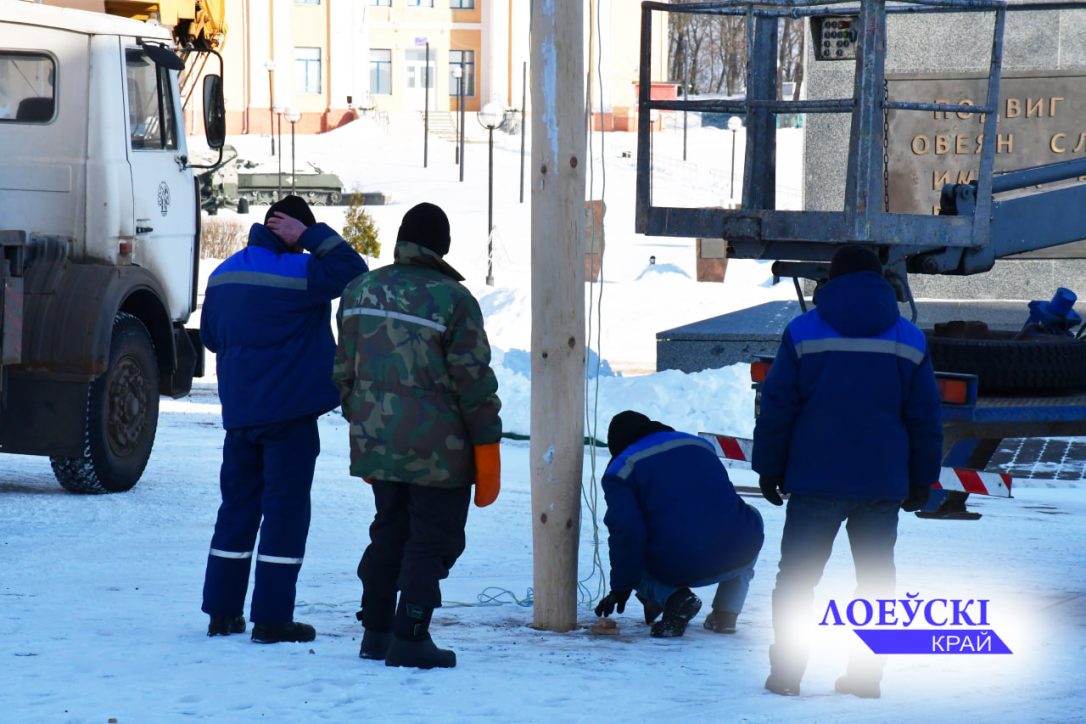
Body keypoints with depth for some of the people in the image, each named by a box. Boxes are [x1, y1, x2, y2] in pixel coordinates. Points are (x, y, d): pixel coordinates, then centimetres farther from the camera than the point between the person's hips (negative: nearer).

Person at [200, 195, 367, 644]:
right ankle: (272, 618, -6)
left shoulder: (223, 275, 9)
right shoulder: (298, 273, -14)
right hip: (290, 413, -7)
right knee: (285, 510, -3)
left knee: (237, 506, 14)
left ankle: (222, 611, 14)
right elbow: (353, 271, -11)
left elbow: (209, 336, 19)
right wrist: (313, 235, -8)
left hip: (239, 413, 7)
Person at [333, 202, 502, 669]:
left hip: (376, 442, 6)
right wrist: (486, 445, -6)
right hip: (438, 452, -6)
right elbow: (474, 381, -12)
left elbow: (345, 371, 13)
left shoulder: (360, 292, 6)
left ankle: (375, 631, 21)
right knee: (432, 540, 2)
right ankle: (410, 638, -4)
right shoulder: (451, 299, -13)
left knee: (389, 532, 19)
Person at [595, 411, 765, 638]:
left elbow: (627, 533, -5)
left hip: (676, 570, -3)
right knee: (750, 519, 38)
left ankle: (673, 597, -3)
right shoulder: (699, 445, 23)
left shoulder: (621, 470, 5)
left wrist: (621, 588, 6)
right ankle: (726, 613, 23)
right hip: (735, 558, 3)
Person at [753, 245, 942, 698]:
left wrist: (768, 468, 5)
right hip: (883, 483, 2)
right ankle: (866, 674, 8)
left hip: (816, 479, -2)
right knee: (876, 576, 11)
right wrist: (921, 479, 15)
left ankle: (785, 672, 1)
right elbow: (925, 418, 7)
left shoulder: (803, 333, -3)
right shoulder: (909, 339, 5)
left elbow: (776, 407, -3)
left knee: (796, 576, 6)